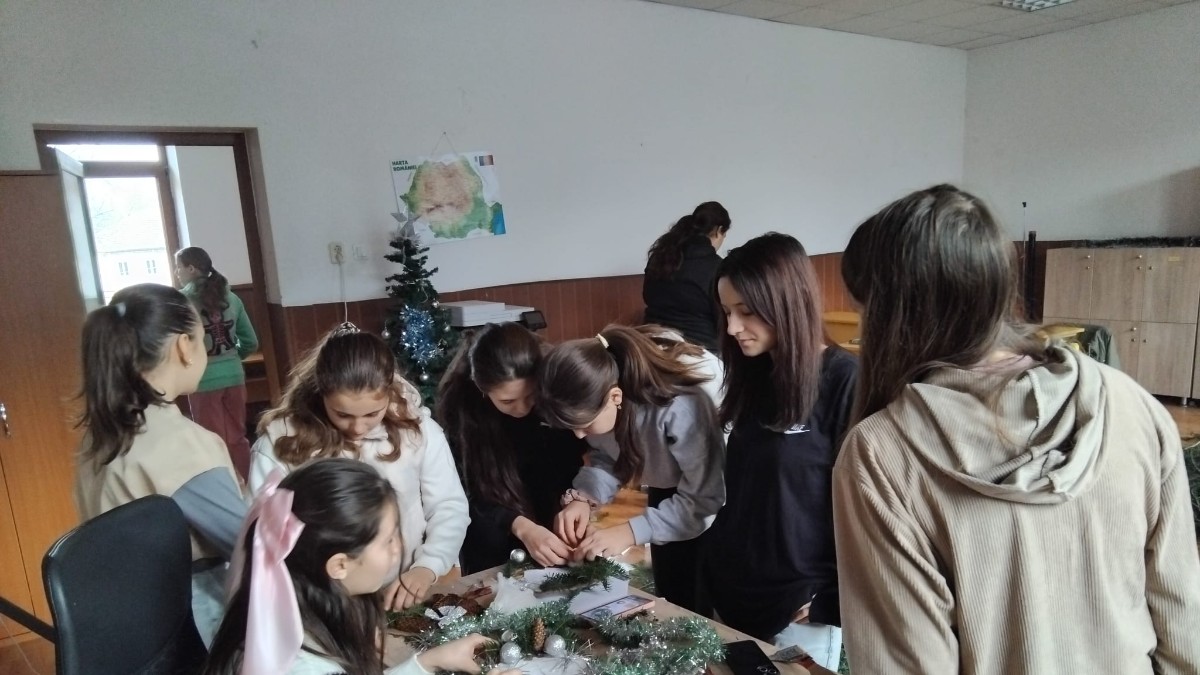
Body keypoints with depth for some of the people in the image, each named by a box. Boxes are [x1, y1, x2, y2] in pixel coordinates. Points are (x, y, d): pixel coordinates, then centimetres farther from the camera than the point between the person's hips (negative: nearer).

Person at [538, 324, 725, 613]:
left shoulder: (680, 407, -42)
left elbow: (705, 499, -33)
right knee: (670, 600, 18)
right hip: (667, 491, 6)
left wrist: (631, 532, -37)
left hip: (711, 491, -6)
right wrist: (582, 497, -26)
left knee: (706, 606, 2)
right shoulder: (598, 399, -23)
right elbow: (606, 458, -8)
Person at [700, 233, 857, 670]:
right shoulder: (753, 378, 4)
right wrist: (714, 563, 11)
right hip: (733, 593, 6)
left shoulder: (843, 381, -16)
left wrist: (832, 599, -12)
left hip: (800, 606, -6)